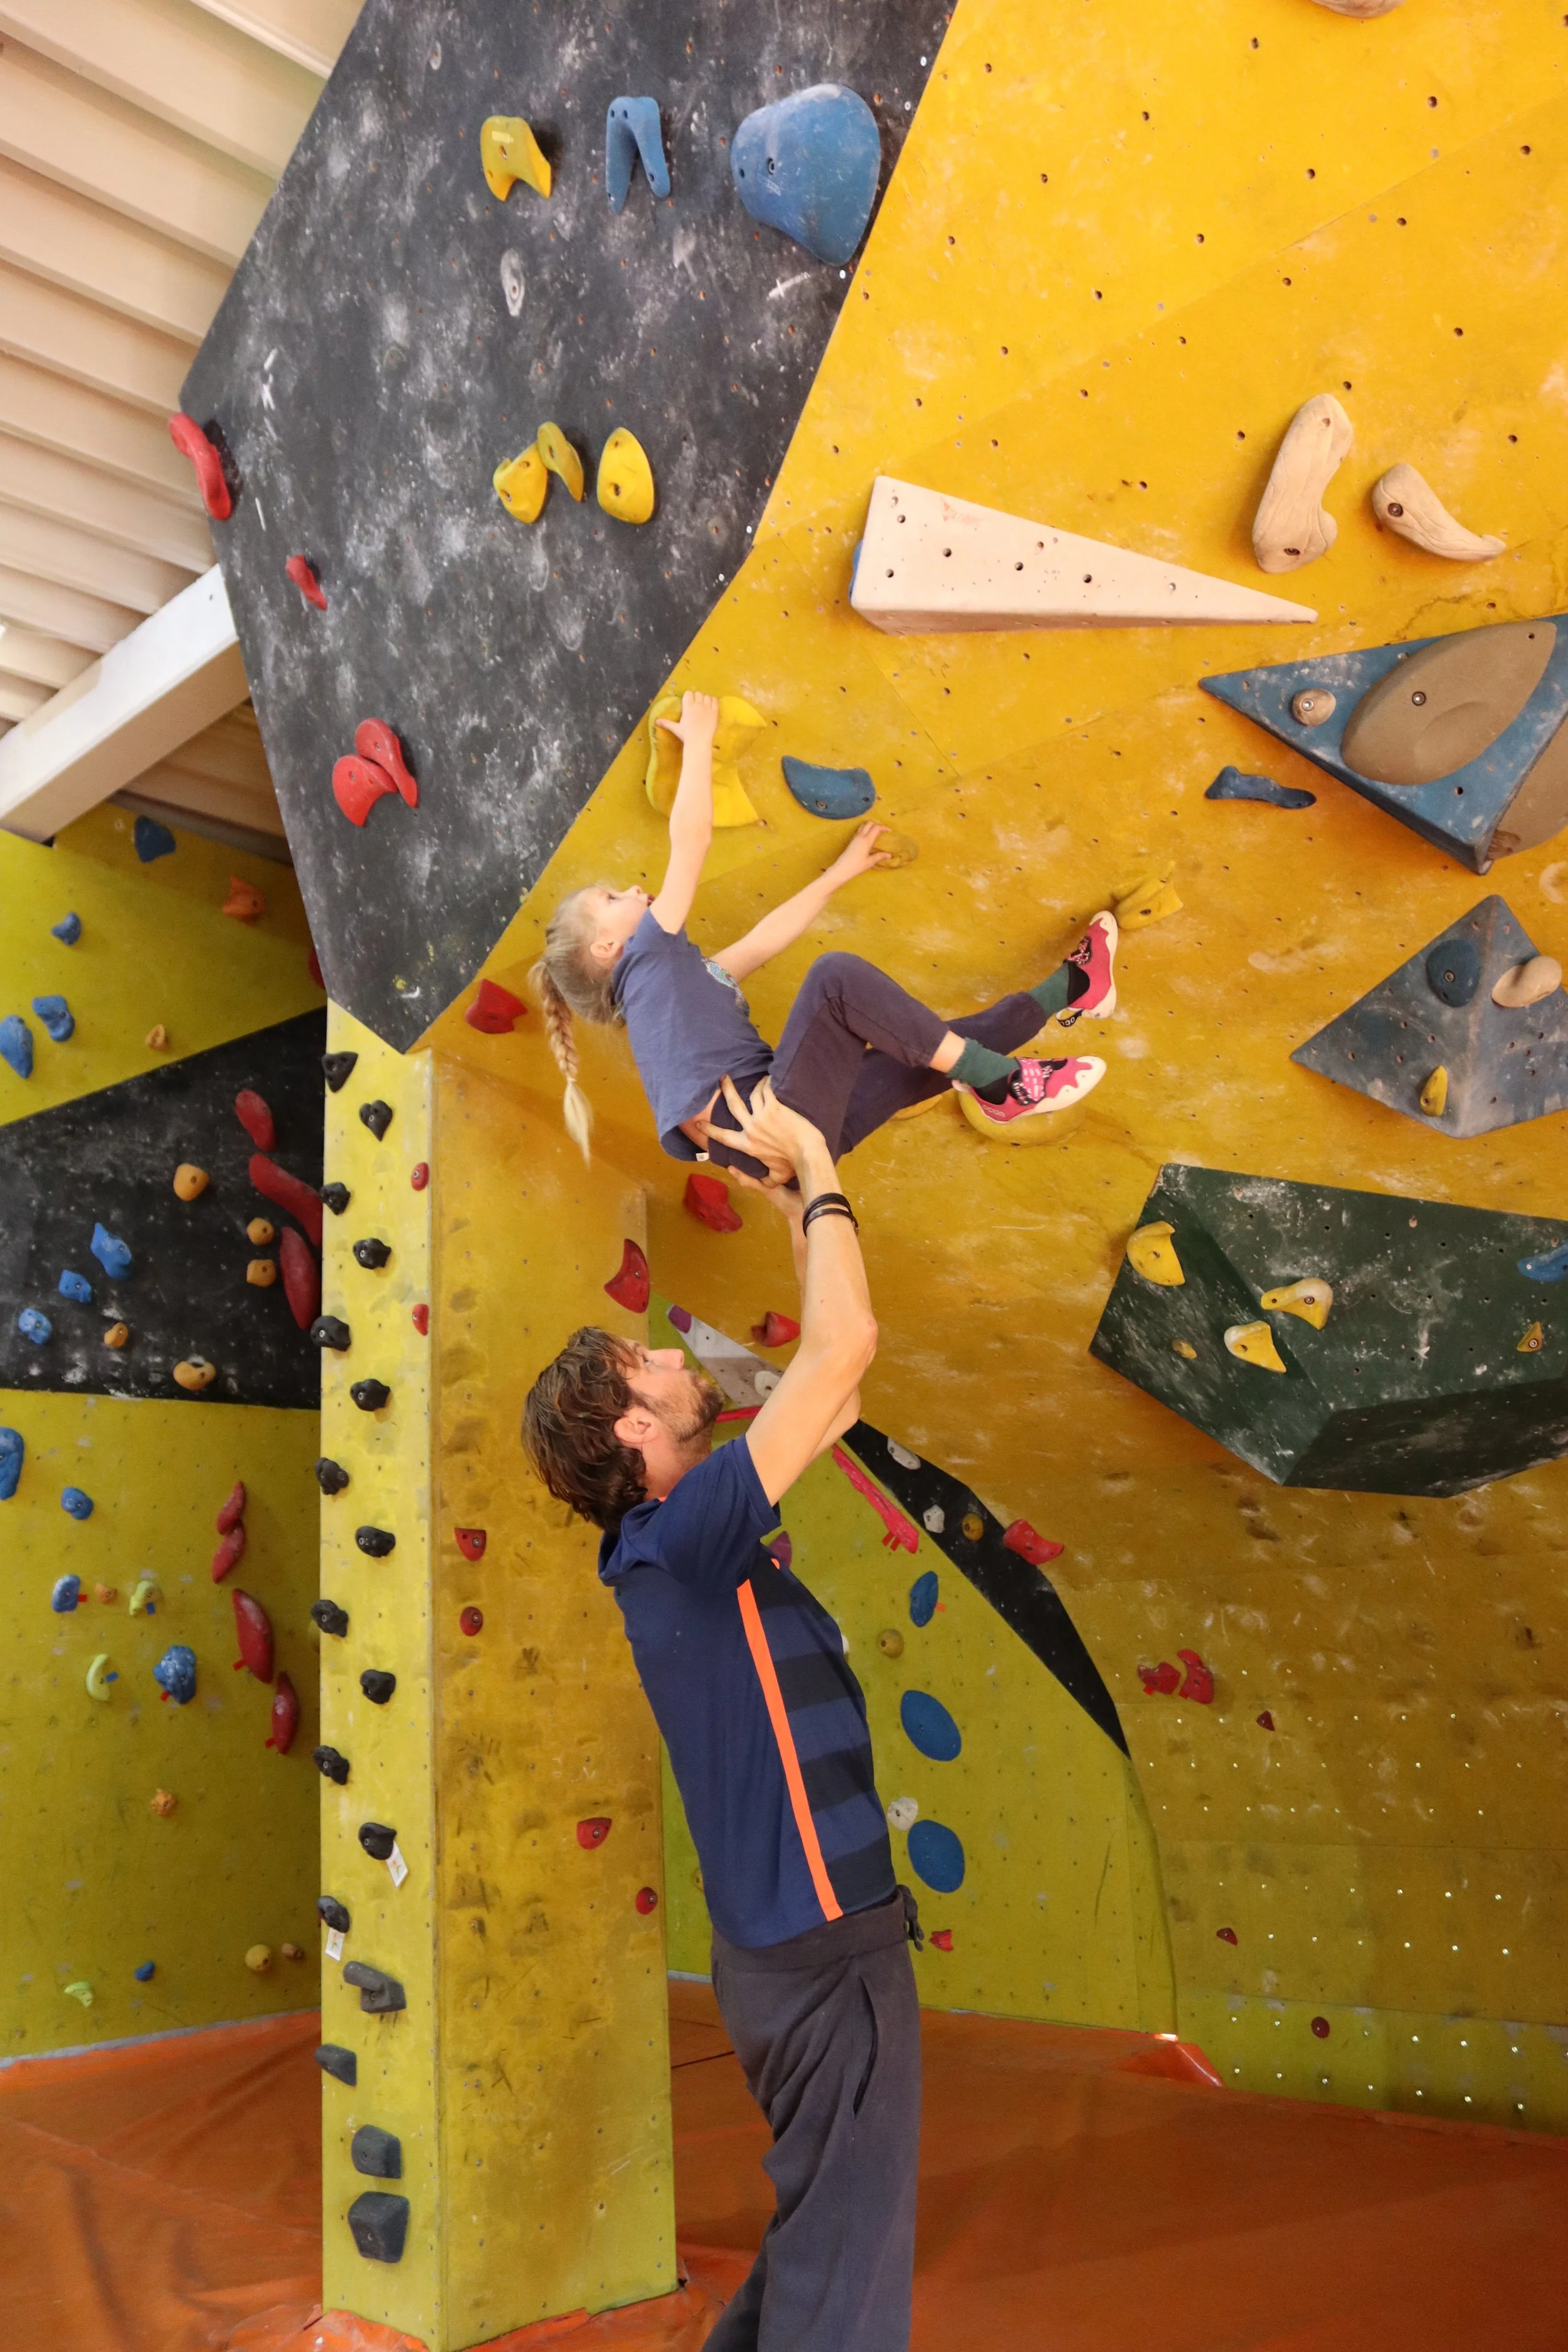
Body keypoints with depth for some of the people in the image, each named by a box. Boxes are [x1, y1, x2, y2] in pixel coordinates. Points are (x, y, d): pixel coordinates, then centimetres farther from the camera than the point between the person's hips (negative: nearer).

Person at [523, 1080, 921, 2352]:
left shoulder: (685, 1538, 6)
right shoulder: (686, 1536, -21)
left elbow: (833, 1373, 15)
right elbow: (845, 1344, -26)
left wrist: (793, 1198, 12)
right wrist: (813, 1165, -14)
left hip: (800, 1940, 9)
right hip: (820, 1945, -9)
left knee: (818, 2242, 25)